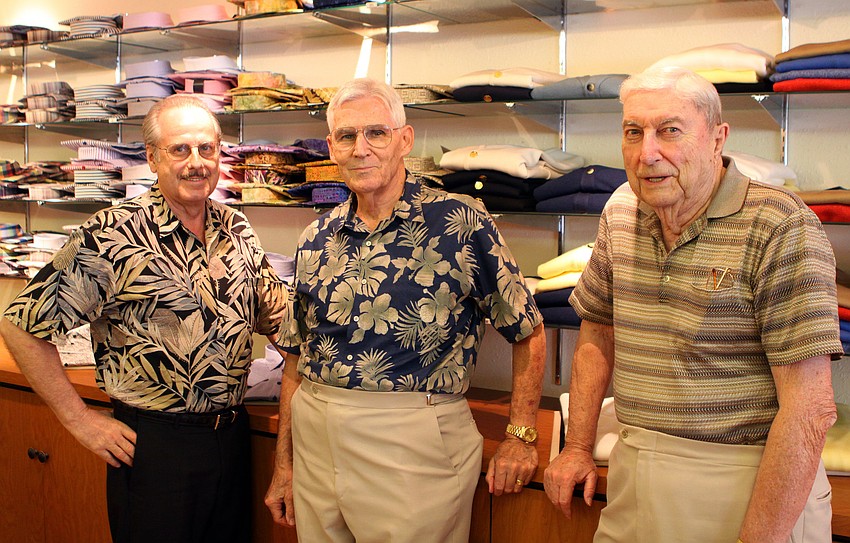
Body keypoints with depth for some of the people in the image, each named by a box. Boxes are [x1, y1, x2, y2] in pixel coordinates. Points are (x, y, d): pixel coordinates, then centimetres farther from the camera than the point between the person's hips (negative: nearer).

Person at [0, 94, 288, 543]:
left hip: (234, 436, 6)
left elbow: (273, 315, 17)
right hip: (155, 443, -5)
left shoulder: (236, 229, 4)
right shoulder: (113, 236, -14)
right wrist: (80, 420, -11)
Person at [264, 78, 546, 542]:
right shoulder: (316, 239, 6)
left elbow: (528, 333, -2)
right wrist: (284, 463, 12)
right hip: (316, 440, 5)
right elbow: (297, 358, 12)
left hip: (413, 443, -4)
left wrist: (520, 437, -4)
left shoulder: (460, 224, -9)